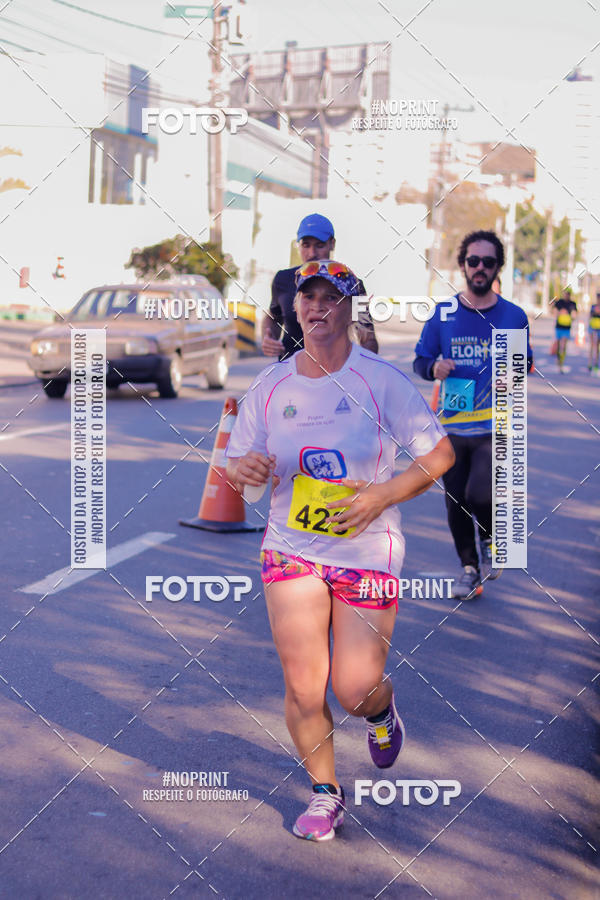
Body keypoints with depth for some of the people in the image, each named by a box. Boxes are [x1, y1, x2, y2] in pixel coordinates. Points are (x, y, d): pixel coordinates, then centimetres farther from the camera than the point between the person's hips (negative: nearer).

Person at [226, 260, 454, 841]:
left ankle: (382, 713, 36)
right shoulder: (270, 386, 3)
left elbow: (440, 453, -3)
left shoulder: (382, 380, -6)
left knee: (355, 690, -3)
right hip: (292, 549, 2)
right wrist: (242, 468, -15)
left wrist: (381, 496, -16)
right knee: (303, 686, -1)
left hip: (367, 550, -2)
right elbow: (237, 462, 10)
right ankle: (325, 792, 23)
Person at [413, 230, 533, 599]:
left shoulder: (514, 316, 2)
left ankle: (490, 540, 15)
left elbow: (525, 361, 15)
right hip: (451, 427, 2)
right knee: (456, 503, 9)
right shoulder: (443, 315, 1)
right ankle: (469, 568, 31)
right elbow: (420, 361, 9)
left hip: (495, 428, -2)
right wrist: (434, 368, -14)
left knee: (480, 495, -18)